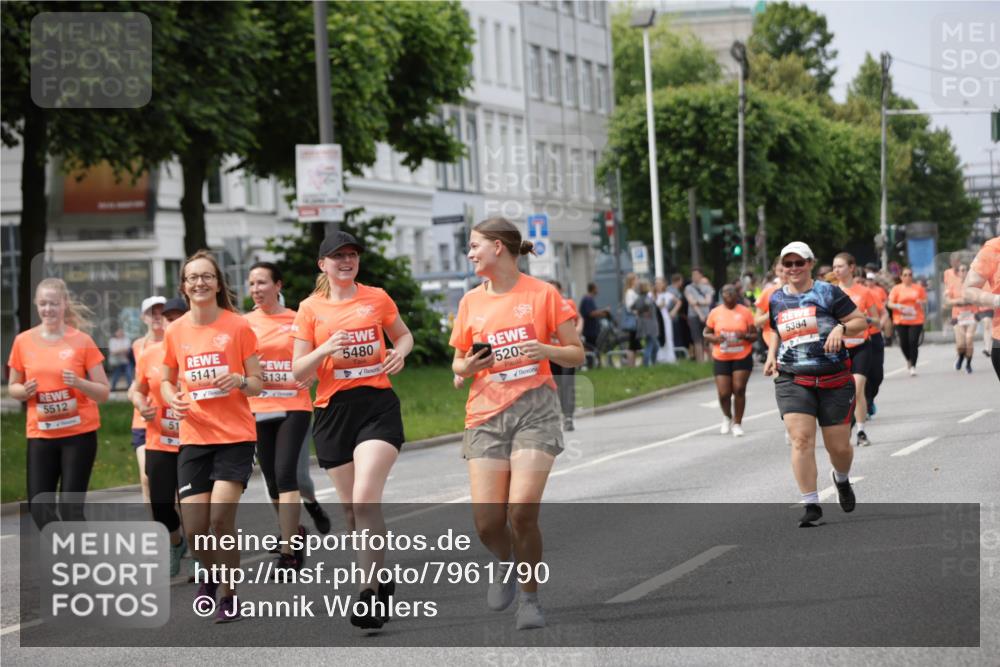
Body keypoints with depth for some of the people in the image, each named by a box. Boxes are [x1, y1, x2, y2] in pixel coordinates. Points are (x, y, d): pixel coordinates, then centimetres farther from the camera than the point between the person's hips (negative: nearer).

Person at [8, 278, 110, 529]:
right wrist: (25, 391, -9)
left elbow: (103, 392, -1)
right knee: (39, 506, -2)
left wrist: (79, 383, -20)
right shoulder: (23, 341, 3)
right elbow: (13, 388, 14)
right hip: (40, 434, 3)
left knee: (71, 506, -6)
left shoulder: (82, 341, -4)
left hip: (79, 433, -3)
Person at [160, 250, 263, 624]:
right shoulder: (175, 331, 5)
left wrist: (240, 381, -20)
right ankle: (209, 574, 31)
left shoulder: (238, 326, -3)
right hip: (194, 436, 3)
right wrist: (172, 400, -6)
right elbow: (166, 381, 17)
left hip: (236, 435, -3)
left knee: (221, 515, -17)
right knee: (194, 527, -2)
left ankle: (228, 596, 1)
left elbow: (257, 383, 2)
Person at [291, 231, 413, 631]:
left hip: (378, 405, -2)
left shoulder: (377, 299, 5)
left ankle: (368, 595, -20)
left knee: (365, 499, -19)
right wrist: (326, 349, -16)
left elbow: (403, 335, 23)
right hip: (332, 410, 2)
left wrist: (400, 352, -1)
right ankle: (379, 578, 29)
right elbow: (298, 372, 3)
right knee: (350, 507, 8)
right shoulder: (310, 309, 4)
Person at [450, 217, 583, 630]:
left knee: (522, 511, -18)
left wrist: (546, 350, -15)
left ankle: (530, 597, 2)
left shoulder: (541, 293, 1)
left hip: (534, 409, -3)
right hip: (486, 414, 3)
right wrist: (468, 366, -4)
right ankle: (507, 564, 28)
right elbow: (459, 364, 20)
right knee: (487, 522, -7)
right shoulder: (471, 301, 11)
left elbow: (576, 354, 5)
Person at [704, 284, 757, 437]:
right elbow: (706, 333, 10)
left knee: (739, 389, -10)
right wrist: (715, 338, -11)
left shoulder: (745, 312, 0)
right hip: (721, 359, 1)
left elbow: (754, 335, 3)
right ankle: (727, 417, 28)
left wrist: (745, 336, -19)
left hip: (742, 357, -1)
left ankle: (737, 423, 6)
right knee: (724, 393, -3)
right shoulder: (715, 313, 3)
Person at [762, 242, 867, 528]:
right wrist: (771, 355, 11)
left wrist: (841, 328, -18)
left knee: (839, 446, 4)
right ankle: (811, 505, -10)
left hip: (834, 381, -2)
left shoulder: (828, 293, -1)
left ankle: (842, 479, 40)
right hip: (792, 381, 2)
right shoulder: (776, 300, 11)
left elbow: (860, 321, 1)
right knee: (801, 439, -16)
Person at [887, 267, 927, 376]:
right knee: (904, 343, 0)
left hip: (916, 321, 0)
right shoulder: (896, 289, 4)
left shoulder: (919, 288, 7)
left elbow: (924, 301, 16)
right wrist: (898, 306, -17)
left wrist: (921, 302, -7)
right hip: (901, 321, 0)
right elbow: (890, 304, 2)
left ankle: (913, 366, -3)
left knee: (913, 342, -11)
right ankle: (908, 360, 31)